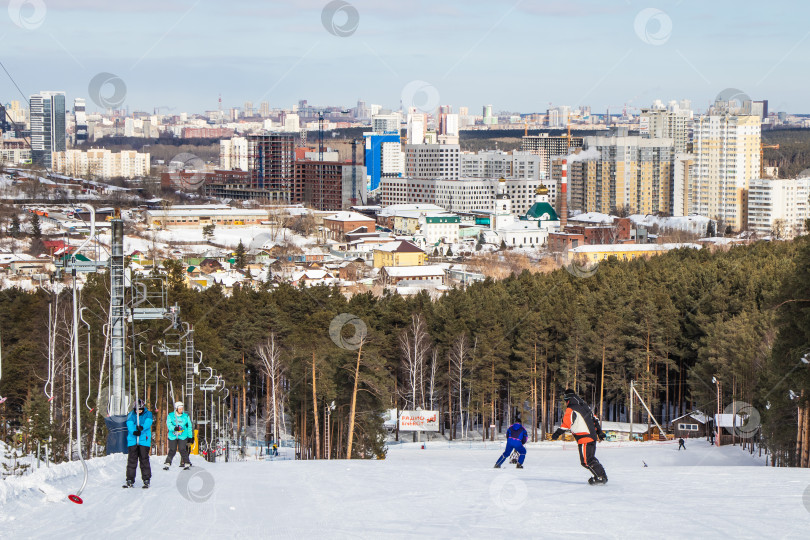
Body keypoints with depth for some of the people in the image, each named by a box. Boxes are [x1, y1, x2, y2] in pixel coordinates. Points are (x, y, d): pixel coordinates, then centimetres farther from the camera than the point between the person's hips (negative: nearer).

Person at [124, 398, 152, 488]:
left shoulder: (148, 414, 9)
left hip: (144, 440, -1)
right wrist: (134, 431, -27)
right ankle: (130, 480, 5)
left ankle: (146, 480, 2)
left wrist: (142, 428, -31)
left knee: (144, 459, -5)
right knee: (132, 460, 0)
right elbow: (129, 424, -6)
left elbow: (148, 422, -10)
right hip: (132, 440, 1)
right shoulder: (131, 415, 10)